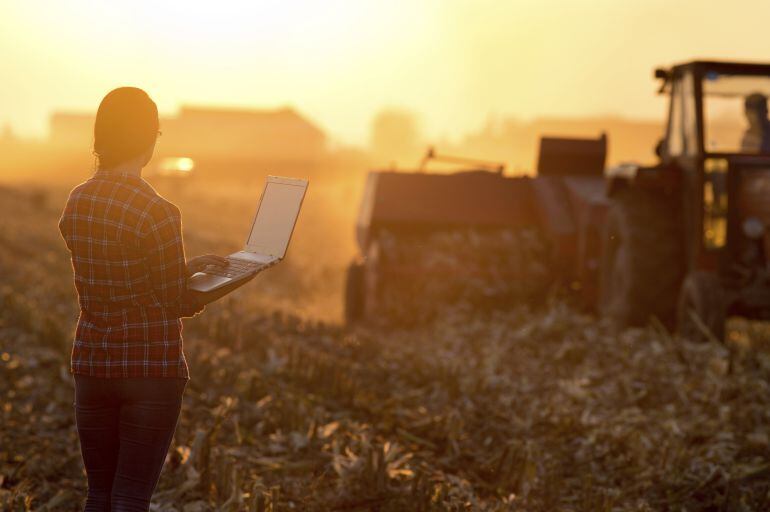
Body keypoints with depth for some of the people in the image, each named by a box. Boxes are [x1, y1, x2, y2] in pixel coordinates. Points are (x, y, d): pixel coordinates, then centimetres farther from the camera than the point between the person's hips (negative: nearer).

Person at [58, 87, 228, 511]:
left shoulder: (76, 203, 3)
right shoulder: (157, 213, -17)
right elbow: (177, 303, -8)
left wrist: (190, 267, 17)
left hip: (92, 363, 6)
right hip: (152, 365, -6)